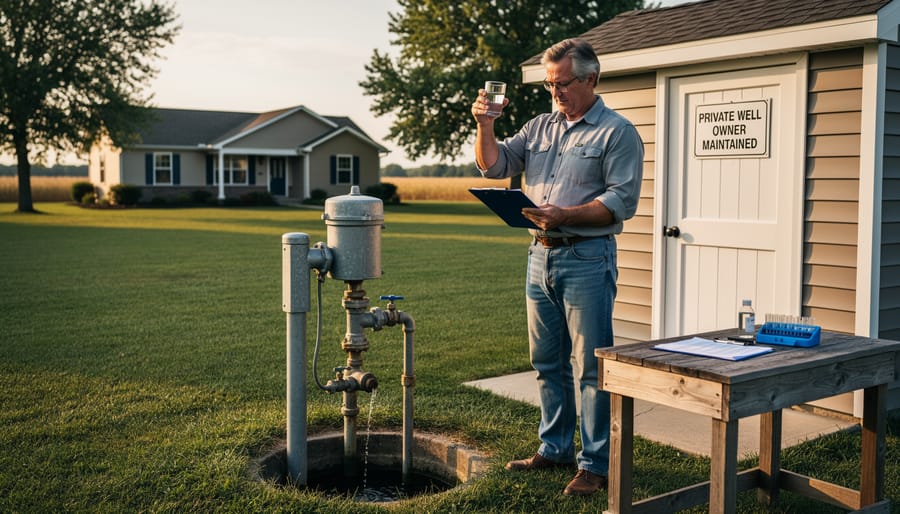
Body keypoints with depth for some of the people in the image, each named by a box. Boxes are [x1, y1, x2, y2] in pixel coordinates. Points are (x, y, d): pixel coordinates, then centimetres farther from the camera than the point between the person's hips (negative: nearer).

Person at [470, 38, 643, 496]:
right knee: (547, 363, 14)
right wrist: (485, 125, -4)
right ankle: (555, 449, 27)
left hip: (587, 259, -6)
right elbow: (494, 166, 11)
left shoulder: (616, 132, -5)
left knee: (590, 368, -2)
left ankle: (596, 464, 8)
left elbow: (622, 201, -13)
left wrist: (564, 215, -23)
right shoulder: (540, 127, 14)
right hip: (541, 256, 7)